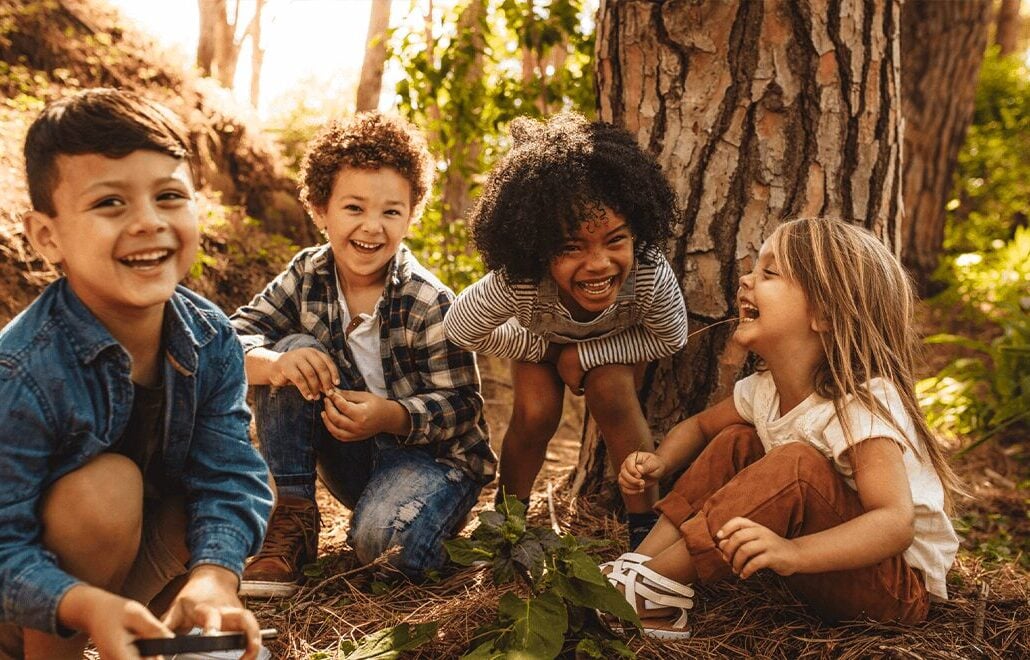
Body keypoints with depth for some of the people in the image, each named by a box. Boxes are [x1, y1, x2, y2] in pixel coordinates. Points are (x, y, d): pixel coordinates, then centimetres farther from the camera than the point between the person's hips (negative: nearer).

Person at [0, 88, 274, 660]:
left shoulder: (211, 340, -14)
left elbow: (228, 477, -18)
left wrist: (213, 575, -37)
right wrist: (86, 606, -45)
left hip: (131, 562, 5)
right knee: (107, 483, -29)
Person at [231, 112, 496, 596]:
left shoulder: (429, 303, -19)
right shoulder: (307, 276, -7)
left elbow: (461, 406, -17)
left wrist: (390, 416, -37)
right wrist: (273, 363, -37)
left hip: (432, 452, -4)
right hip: (351, 454, 4)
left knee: (381, 541, -34)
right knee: (294, 351, -18)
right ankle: (293, 518, -12)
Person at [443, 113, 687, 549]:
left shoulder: (652, 277, -44)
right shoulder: (516, 284, -45)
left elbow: (670, 339, -21)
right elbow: (459, 329, -24)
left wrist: (584, 354, -28)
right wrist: (541, 349, -20)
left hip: (615, 338, 0)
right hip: (541, 337, 0)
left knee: (612, 396, -23)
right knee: (536, 412, -18)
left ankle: (645, 525, -8)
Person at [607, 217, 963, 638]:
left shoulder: (864, 404, -27)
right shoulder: (764, 390, -3)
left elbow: (895, 523, -37)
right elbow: (699, 426, 14)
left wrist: (793, 551, -53)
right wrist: (660, 462, -9)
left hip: (902, 587, -8)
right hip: (829, 574, 8)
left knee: (798, 464, -32)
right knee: (735, 440, -1)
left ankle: (654, 586, -24)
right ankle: (640, 565, -11)